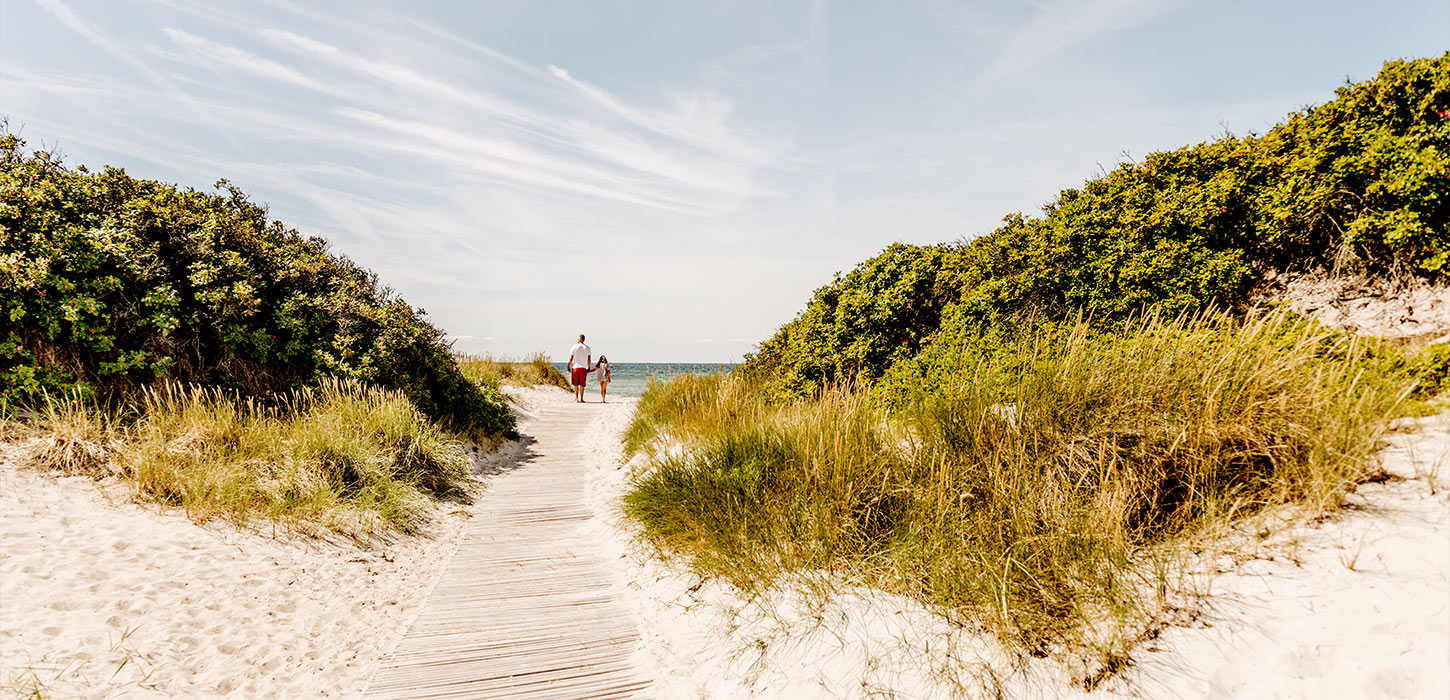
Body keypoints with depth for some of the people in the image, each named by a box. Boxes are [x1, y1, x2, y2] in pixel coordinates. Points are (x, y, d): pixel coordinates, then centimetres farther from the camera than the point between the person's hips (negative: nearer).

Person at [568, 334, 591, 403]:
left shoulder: (574, 347, -2)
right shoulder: (587, 348, 3)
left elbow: (571, 358, -4)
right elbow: (589, 359, 4)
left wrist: (568, 366, 4)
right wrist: (589, 368, 12)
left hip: (575, 367, -1)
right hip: (583, 368, 1)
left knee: (575, 384, 6)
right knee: (582, 384, 5)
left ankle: (576, 399, 3)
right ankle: (581, 399, 3)